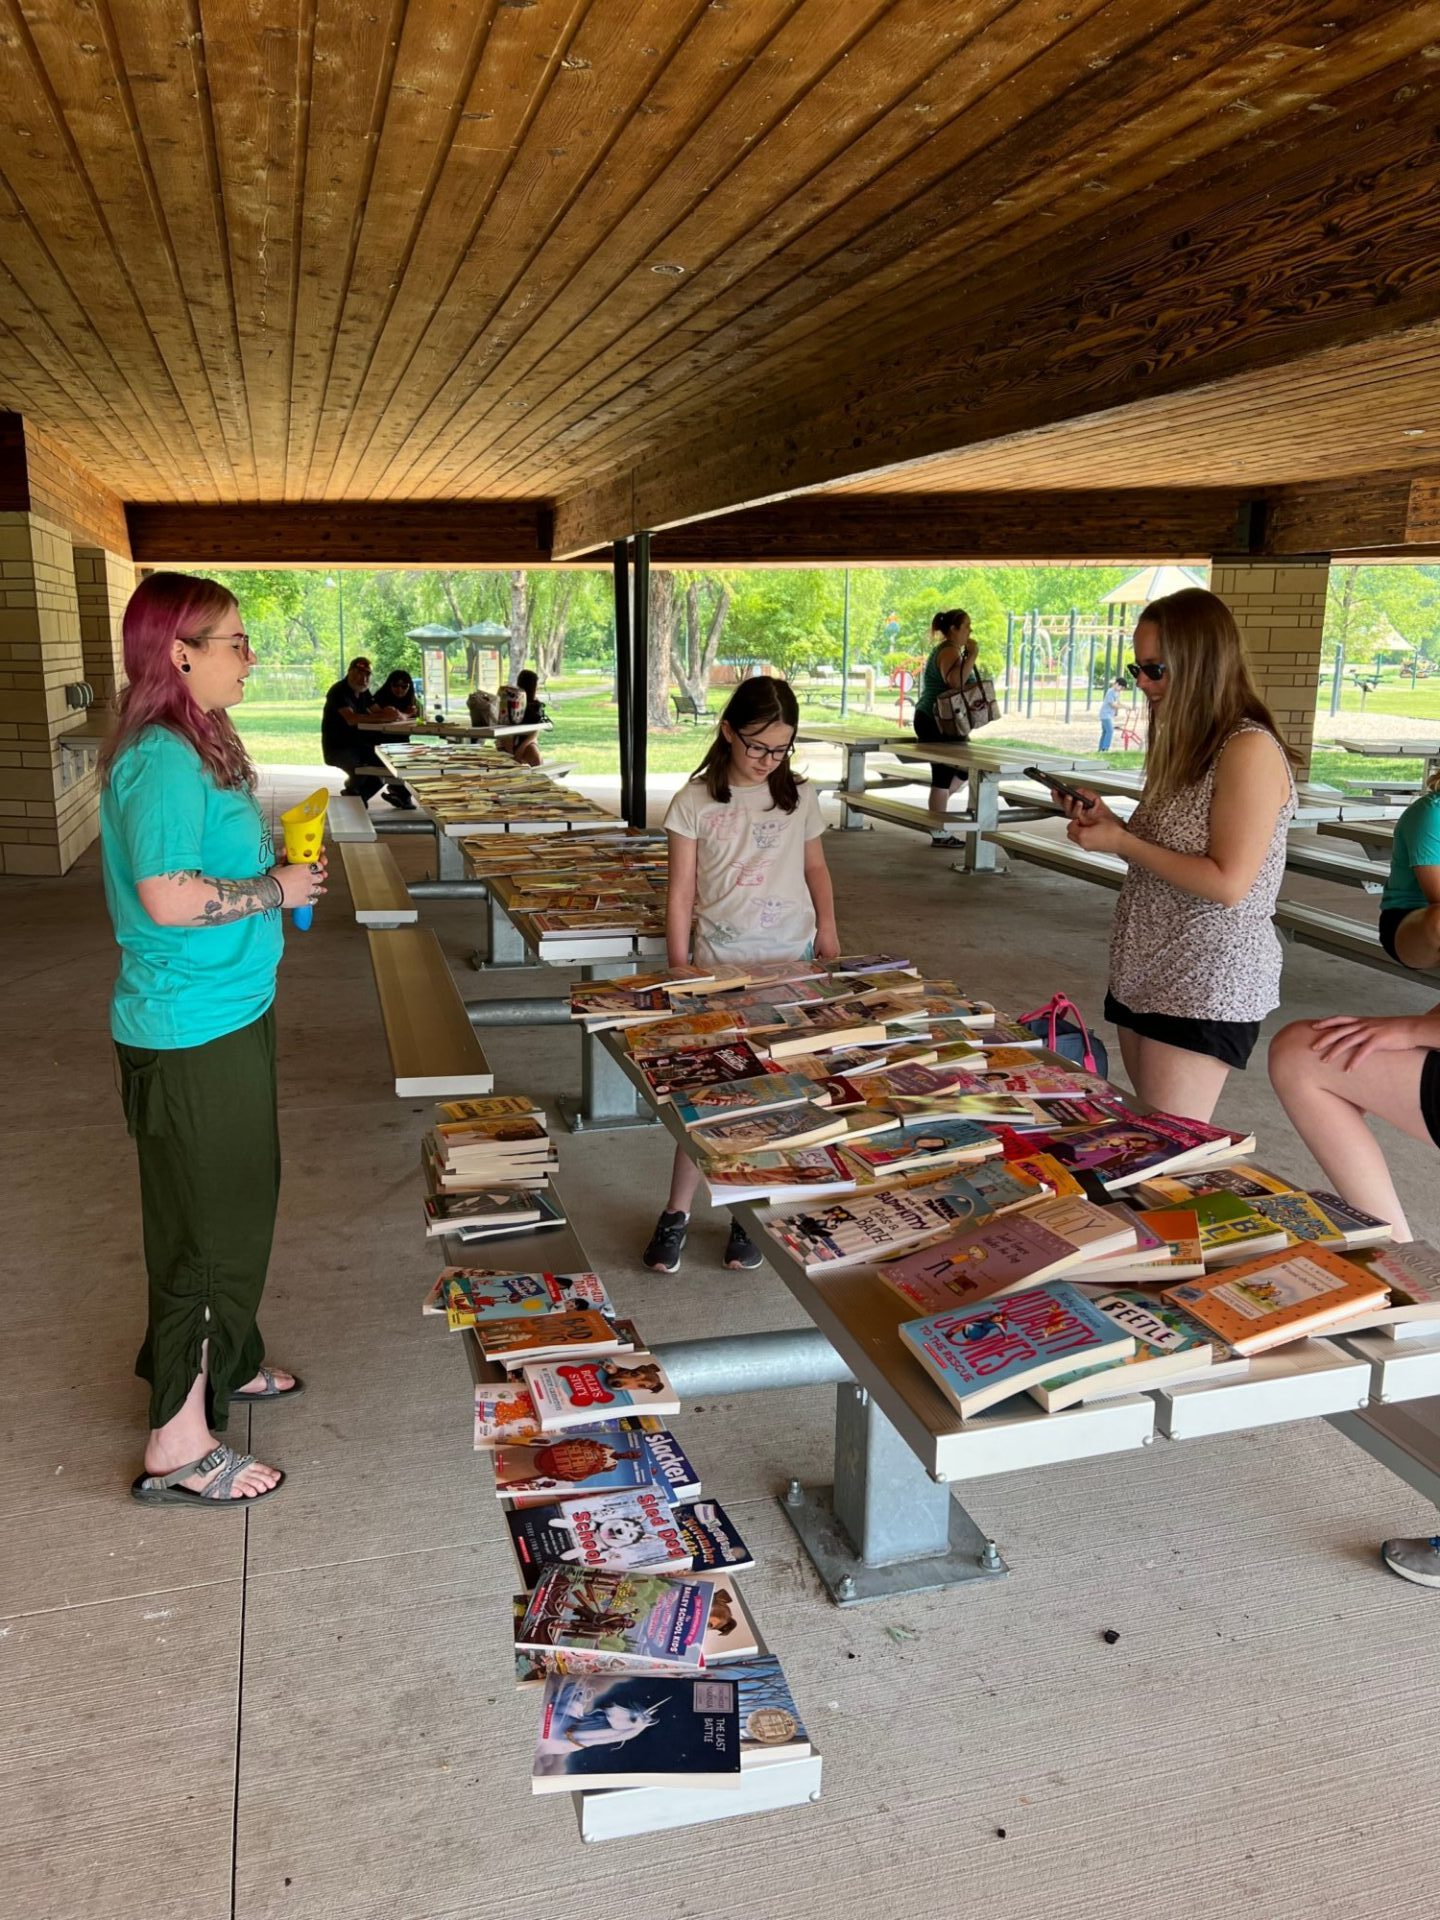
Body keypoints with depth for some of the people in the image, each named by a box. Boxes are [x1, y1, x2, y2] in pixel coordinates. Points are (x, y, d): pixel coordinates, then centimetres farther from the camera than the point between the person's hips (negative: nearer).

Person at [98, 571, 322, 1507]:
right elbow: (167, 897, -28)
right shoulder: (163, 759, -21)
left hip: (229, 1012, 10)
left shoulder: (197, 746, 12)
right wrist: (276, 889, -17)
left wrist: (274, 864, 9)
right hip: (193, 1033, -10)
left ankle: (220, 1360, 40)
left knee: (236, 1202, 22)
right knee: (208, 1222, -1)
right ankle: (179, 1443, 12)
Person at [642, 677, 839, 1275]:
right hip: (721, 963, -2)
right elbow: (681, 891, -2)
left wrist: (827, 927, 2)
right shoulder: (695, 801, -3)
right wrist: (679, 971, -6)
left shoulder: (799, 796, 5)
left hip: (791, 960, 2)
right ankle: (676, 1214, 12)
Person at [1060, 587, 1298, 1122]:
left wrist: (1122, 843, -15)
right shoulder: (1189, 745, 12)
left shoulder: (1250, 750, -15)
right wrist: (1105, 821, 3)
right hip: (1146, 973, 9)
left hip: (1208, 987, -9)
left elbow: (1227, 884, -21)